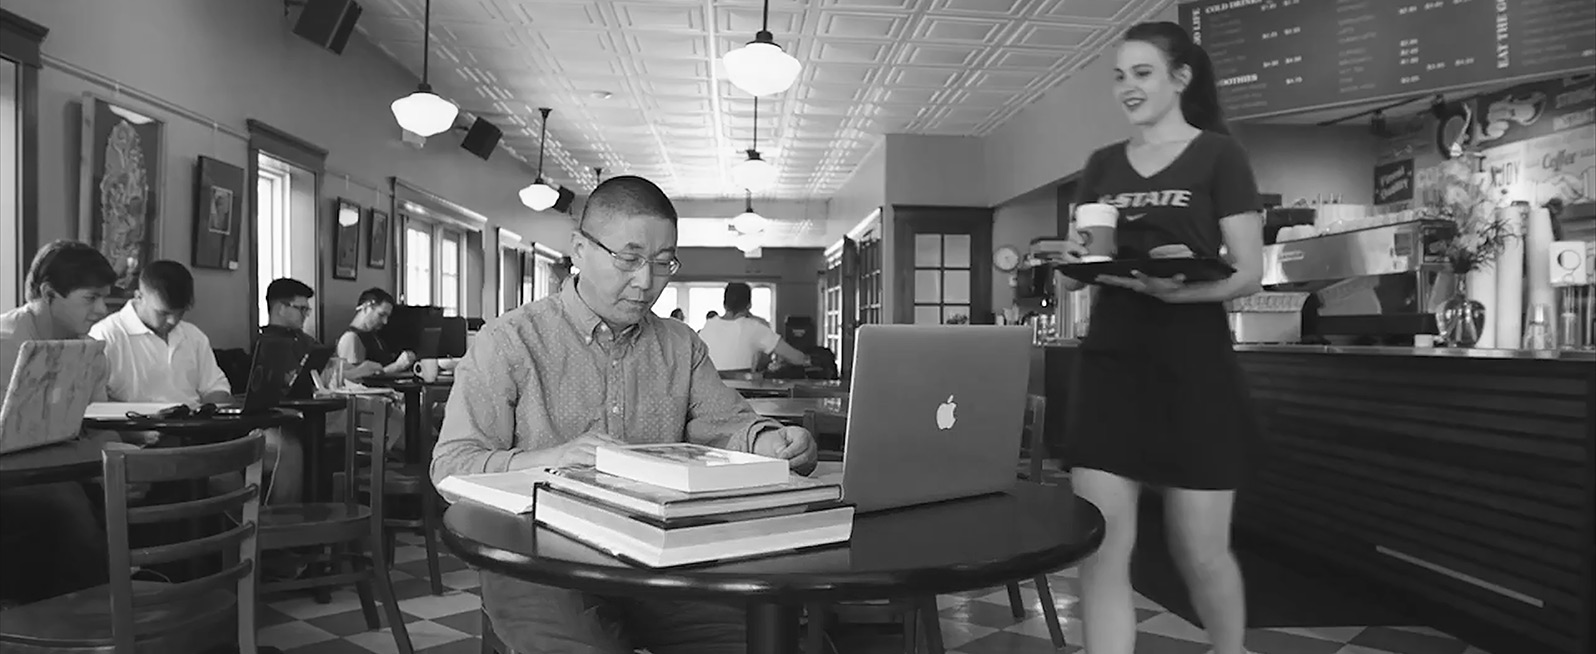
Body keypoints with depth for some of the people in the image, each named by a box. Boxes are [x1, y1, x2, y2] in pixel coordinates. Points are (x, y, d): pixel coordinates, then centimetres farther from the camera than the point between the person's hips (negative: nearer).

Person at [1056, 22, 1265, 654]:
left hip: (1194, 368, -3)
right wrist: (1074, 262, -8)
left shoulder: (1218, 155, 1)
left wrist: (1177, 288, -24)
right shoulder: (1102, 165, 13)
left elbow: (1249, 272, -4)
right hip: (1109, 363, 4)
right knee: (1100, 549, -2)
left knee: (1200, 551, 6)